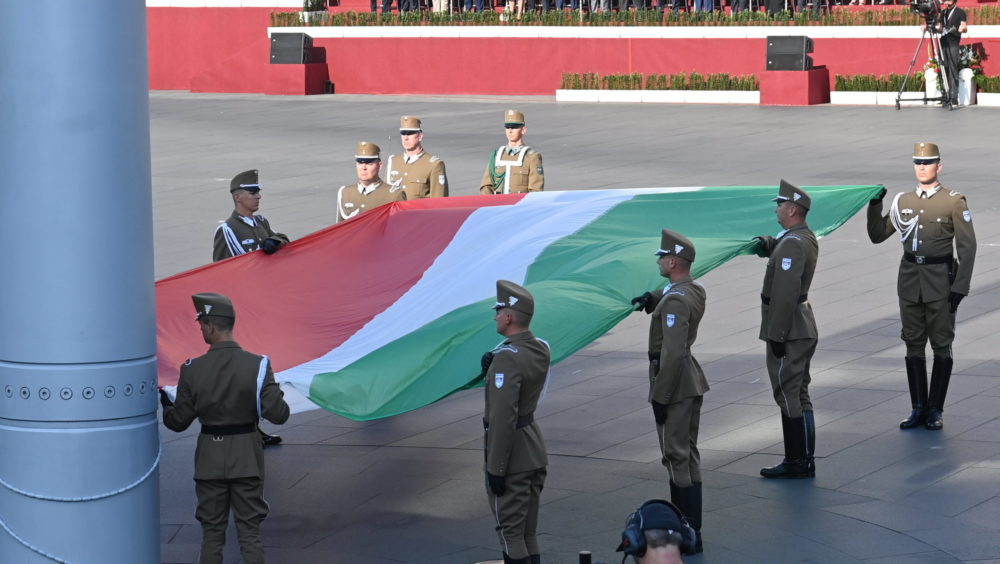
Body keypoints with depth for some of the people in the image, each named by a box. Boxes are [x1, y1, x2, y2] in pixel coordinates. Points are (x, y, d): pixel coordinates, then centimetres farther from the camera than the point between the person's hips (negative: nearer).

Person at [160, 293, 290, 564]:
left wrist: (164, 403, 19)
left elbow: (178, 422, -2)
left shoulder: (193, 370, -9)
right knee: (250, 532, 6)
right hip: (246, 458, 0)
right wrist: (276, 395, 7)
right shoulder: (257, 365, -12)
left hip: (209, 460, 1)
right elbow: (278, 414, -15)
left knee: (212, 532, 11)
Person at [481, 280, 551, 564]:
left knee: (510, 532, -1)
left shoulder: (507, 358, -23)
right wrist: (492, 367, 1)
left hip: (512, 455, -9)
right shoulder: (541, 349, 4)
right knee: (528, 532, 14)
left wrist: (495, 469, -20)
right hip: (535, 450, 9)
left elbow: (503, 417, -25)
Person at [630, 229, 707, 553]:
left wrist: (660, 398, -22)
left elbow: (673, 353, -27)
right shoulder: (695, 290, 7)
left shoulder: (675, 301, -22)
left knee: (677, 456, -5)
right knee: (687, 454, 16)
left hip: (674, 381, -10)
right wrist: (652, 298, 12)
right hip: (691, 381, 10)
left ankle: (689, 535, -3)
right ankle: (688, 524, 24)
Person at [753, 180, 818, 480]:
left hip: (788, 330, -10)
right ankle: (800, 459, 19)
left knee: (789, 394, -6)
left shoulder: (793, 244, -20)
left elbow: (785, 292, -24)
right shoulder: (806, 236, 11)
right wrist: (766, 243, 9)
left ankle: (799, 462, -3)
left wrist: (777, 335, -23)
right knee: (797, 395, 14)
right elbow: (776, 246, 30)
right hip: (803, 326, 10)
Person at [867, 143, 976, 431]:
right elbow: (877, 235, 12)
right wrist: (875, 205, -3)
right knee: (913, 345, 8)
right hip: (910, 280, 4)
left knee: (941, 346, 3)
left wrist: (960, 286, -13)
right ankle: (918, 409, 15)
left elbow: (967, 247, -7)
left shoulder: (954, 202, -5)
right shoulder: (903, 201, 8)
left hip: (940, 281, -4)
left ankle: (935, 411, 9)